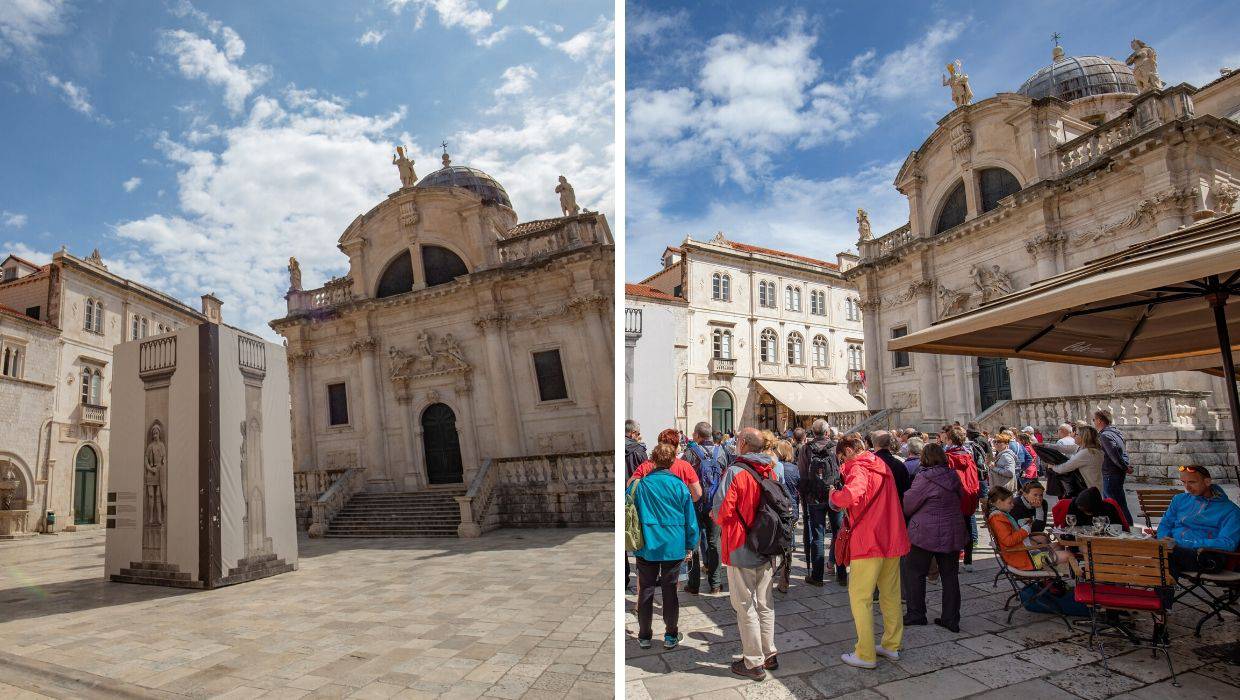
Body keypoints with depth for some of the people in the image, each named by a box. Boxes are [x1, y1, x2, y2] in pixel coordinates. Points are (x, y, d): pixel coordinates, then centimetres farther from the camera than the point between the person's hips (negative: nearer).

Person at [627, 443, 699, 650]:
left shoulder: (639, 484, -5)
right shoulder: (679, 485, -7)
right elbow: (690, 518, -2)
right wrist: (690, 546, 9)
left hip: (646, 546, 0)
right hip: (673, 547, 0)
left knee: (645, 590, 11)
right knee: (670, 590, 11)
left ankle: (644, 636, 20)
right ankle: (671, 636, 21)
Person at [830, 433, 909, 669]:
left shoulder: (859, 468, -14)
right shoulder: (882, 466, 14)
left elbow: (851, 495, -33)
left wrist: (833, 495, -14)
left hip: (869, 542, -9)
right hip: (893, 540, 9)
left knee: (860, 597, 0)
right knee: (891, 595, 18)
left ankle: (866, 655, 3)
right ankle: (892, 645, 28)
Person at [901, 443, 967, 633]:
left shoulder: (924, 478, -15)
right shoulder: (954, 476, 2)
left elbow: (908, 504, -10)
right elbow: (961, 498, 13)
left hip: (926, 533, -6)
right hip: (952, 533, 6)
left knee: (915, 572, 7)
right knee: (950, 575, 12)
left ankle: (916, 614, 12)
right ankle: (951, 618, 16)